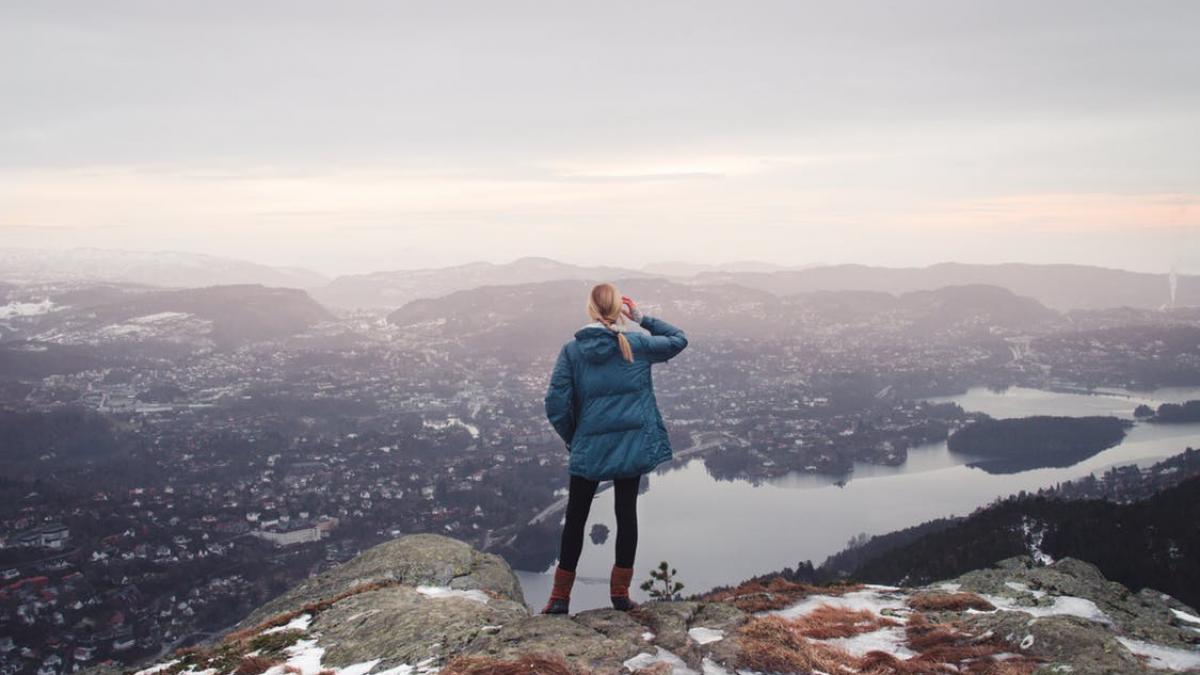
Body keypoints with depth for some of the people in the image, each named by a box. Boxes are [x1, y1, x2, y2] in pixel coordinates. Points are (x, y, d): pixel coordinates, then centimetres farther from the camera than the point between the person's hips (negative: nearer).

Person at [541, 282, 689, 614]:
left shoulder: (571, 351, -6)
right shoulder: (636, 346, -3)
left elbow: (556, 403, -10)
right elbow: (678, 339, 13)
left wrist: (571, 437, 5)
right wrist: (643, 318, 11)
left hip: (588, 448, 0)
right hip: (632, 446, 1)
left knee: (575, 518, 10)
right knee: (627, 513, 12)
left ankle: (561, 597, 15)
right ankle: (620, 592, 15)